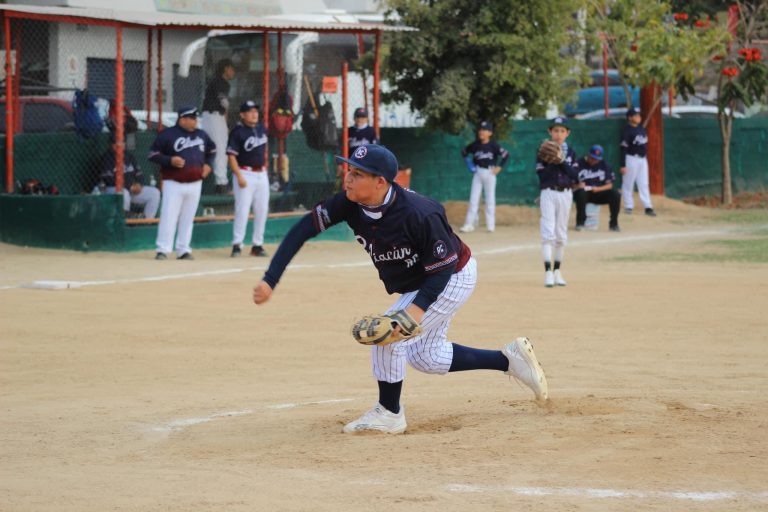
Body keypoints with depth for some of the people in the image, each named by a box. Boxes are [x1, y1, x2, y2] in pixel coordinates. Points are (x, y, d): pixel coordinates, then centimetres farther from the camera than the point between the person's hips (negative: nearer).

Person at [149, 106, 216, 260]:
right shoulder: (168, 134, -7)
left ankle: (183, 250, 14)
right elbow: (153, 154, -7)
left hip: (195, 184, 5)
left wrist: (208, 164, 12)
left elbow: (212, 149, 29)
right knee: (168, 216, -10)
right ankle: (163, 249, -8)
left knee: (188, 218, 8)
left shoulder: (201, 135, 11)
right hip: (174, 183, -5)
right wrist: (170, 160, -20)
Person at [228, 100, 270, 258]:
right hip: (245, 173, -7)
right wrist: (239, 177, -21)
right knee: (242, 210, -11)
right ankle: (237, 244, -7)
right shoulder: (237, 132, -12)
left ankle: (257, 245, 16)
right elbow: (231, 156, -15)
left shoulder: (261, 128, 8)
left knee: (262, 211, 8)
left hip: (262, 174, 7)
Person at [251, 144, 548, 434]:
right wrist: (270, 280, -27)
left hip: (453, 279, -8)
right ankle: (509, 359, 28)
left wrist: (417, 309, -46)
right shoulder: (349, 204, -21)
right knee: (424, 357, 17)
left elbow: (442, 270, -30)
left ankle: (389, 413, 2)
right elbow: (302, 231, -19)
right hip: (415, 285, 8)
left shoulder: (419, 215, -37)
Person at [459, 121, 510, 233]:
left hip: (489, 172, -3)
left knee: (490, 199, 3)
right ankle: (469, 223, 2)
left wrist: (499, 167, -11)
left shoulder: (493, 145, -10)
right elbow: (464, 152, 16)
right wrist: (469, 164, 6)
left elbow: (506, 155, -10)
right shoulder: (475, 144, 1)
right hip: (477, 173, 3)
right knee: (473, 198, 1)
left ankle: (490, 225, 9)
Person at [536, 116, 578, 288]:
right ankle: (548, 273, -17)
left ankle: (557, 271, 18)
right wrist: (553, 162, -20)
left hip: (566, 194, 3)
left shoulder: (570, 153, 7)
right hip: (548, 194, -3)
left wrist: (562, 162, -13)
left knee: (561, 234, 9)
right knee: (548, 233, -11)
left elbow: (575, 177, -3)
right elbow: (542, 175, -10)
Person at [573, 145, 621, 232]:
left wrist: (597, 189, -18)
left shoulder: (604, 165, 4)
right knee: (581, 192, -38)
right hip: (583, 193, -3)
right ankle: (580, 222, -23)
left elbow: (609, 185, 0)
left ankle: (613, 224, -8)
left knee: (615, 195, -20)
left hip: (598, 193, 3)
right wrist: (578, 185, -33)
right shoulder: (579, 165, -7)